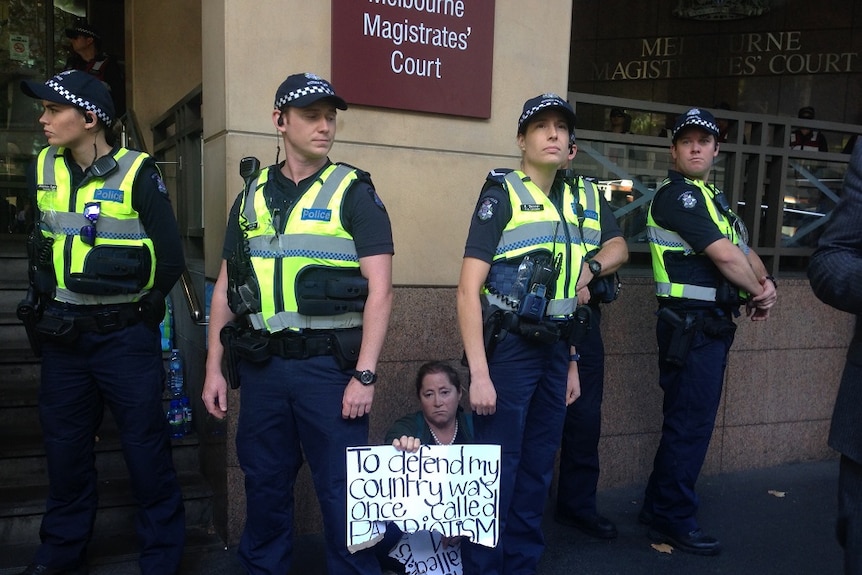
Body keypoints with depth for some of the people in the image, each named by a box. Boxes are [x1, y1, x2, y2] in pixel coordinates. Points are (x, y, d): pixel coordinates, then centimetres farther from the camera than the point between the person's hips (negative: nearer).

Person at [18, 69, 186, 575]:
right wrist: (47, 296, 11)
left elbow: (171, 258, -9)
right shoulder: (43, 169, 7)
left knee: (146, 447, 2)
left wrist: (136, 309, -3)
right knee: (65, 446, 16)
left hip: (125, 336, -5)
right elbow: (40, 242, 20)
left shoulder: (138, 173, -10)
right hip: (63, 334, 6)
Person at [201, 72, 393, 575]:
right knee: (265, 486, 16)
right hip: (260, 363, 4)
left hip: (328, 363, -4)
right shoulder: (252, 195, 11)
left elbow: (380, 289, -9)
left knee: (343, 491, 4)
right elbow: (226, 287, 13)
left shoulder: (354, 191, -2)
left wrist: (365, 375, -15)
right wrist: (215, 367, 9)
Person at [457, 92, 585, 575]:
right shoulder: (501, 195, -7)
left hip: (554, 352, 7)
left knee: (538, 469, 15)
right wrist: (479, 373, -19)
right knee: (497, 471, 0)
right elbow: (469, 288, -14)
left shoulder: (569, 202, 13)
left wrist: (572, 363, 16)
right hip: (509, 349, -6)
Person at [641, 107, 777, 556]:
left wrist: (766, 281, -7)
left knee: (687, 419, 16)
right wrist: (758, 293, -4)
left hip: (712, 324, 10)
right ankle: (674, 521, 10)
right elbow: (724, 255, -18)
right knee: (690, 423, -4)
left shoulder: (713, 198, 20)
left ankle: (658, 507, 28)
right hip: (691, 324, -10)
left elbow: (744, 250, 13)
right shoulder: (677, 195, -11)